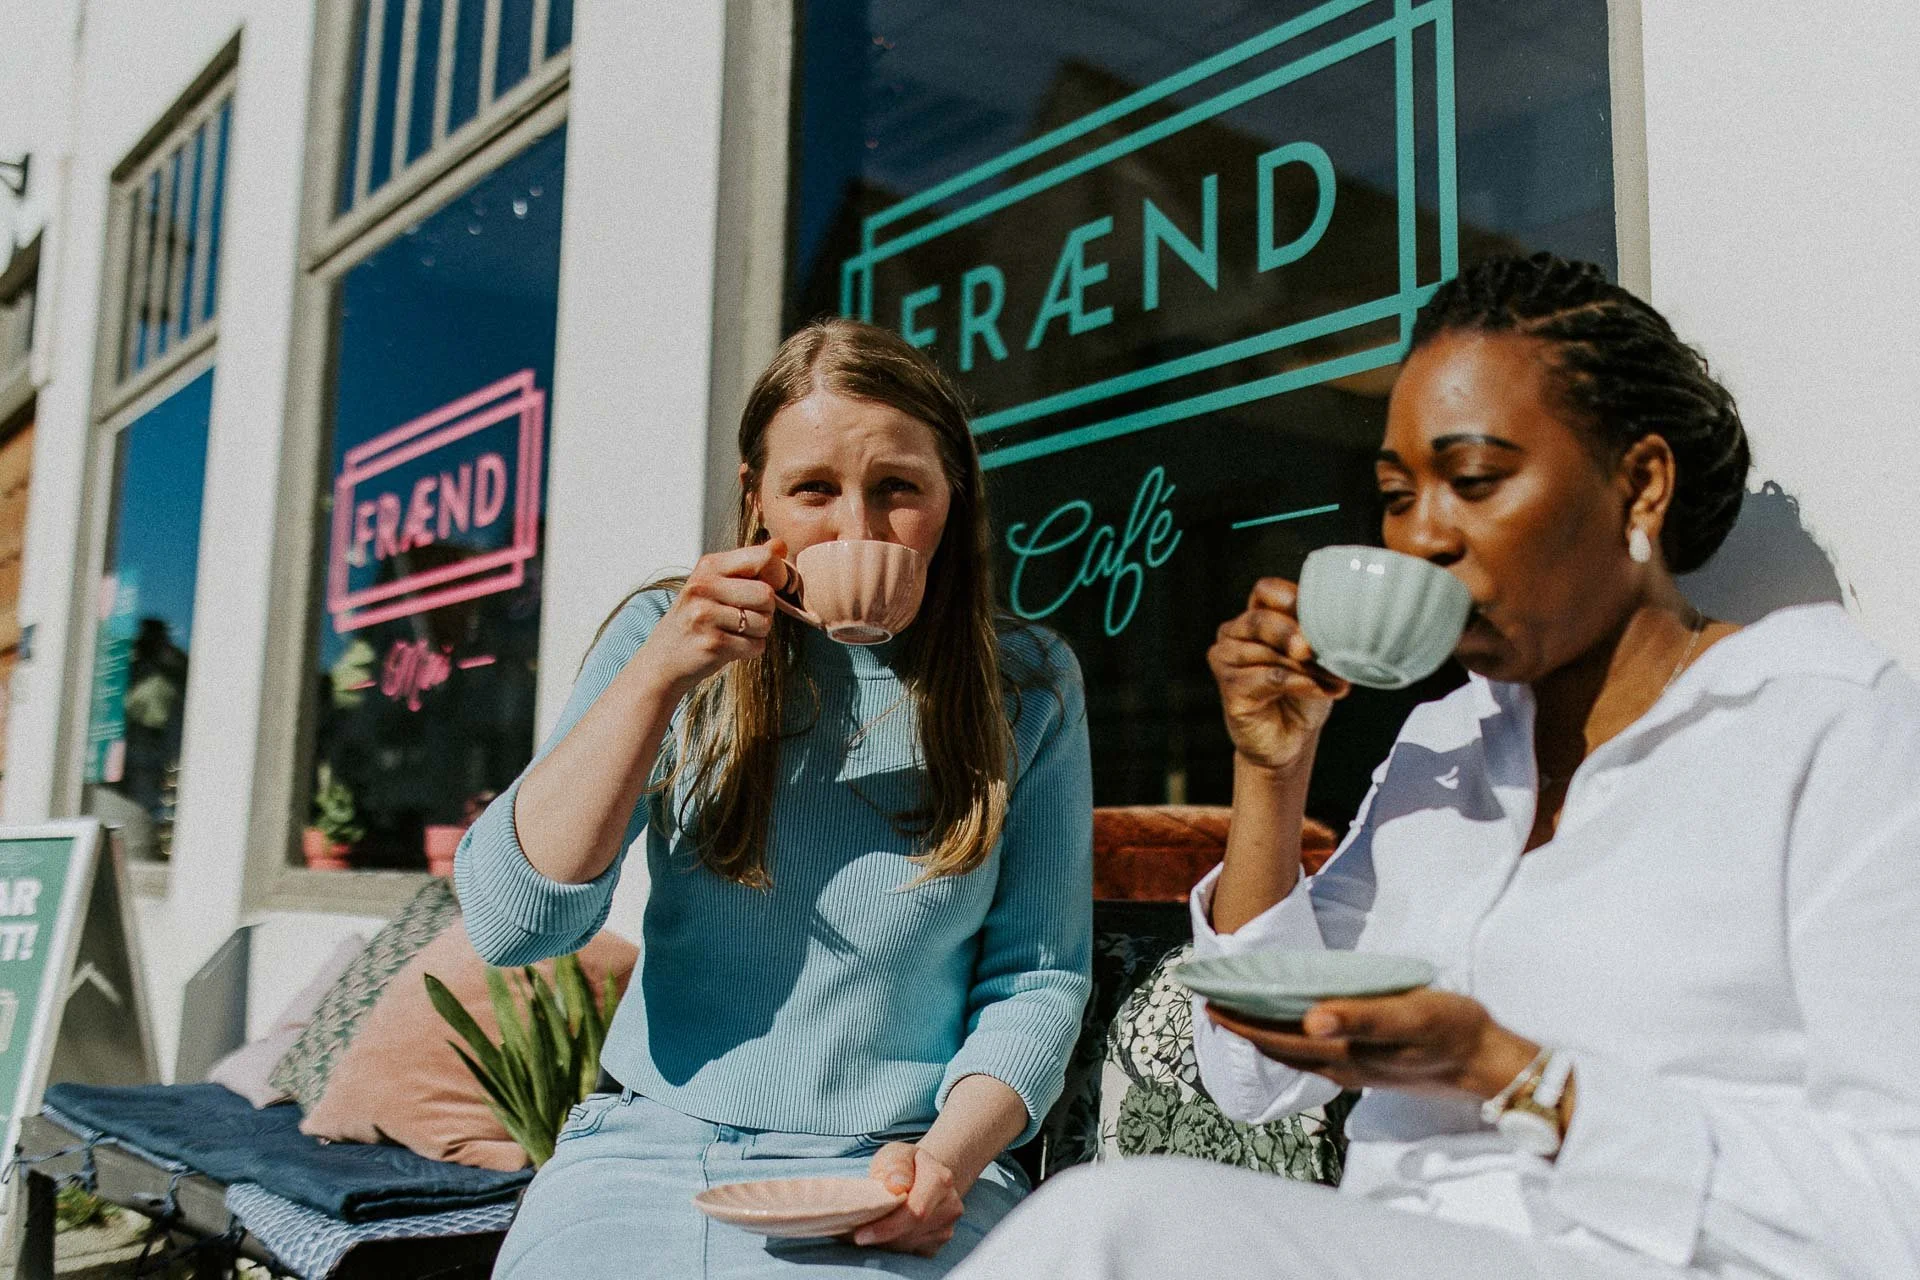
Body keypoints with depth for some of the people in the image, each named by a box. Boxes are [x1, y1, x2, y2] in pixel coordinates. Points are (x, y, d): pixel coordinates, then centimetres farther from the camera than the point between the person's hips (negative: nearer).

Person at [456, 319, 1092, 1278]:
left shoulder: (1027, 687, 0)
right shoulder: (665, 640, 2)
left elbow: (1036, 977, 2)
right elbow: (510, 925, -8)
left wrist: (950, 1157, -16)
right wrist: (660, 675, -16)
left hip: (894, 1175, -1)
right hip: (650, 1155, 2)